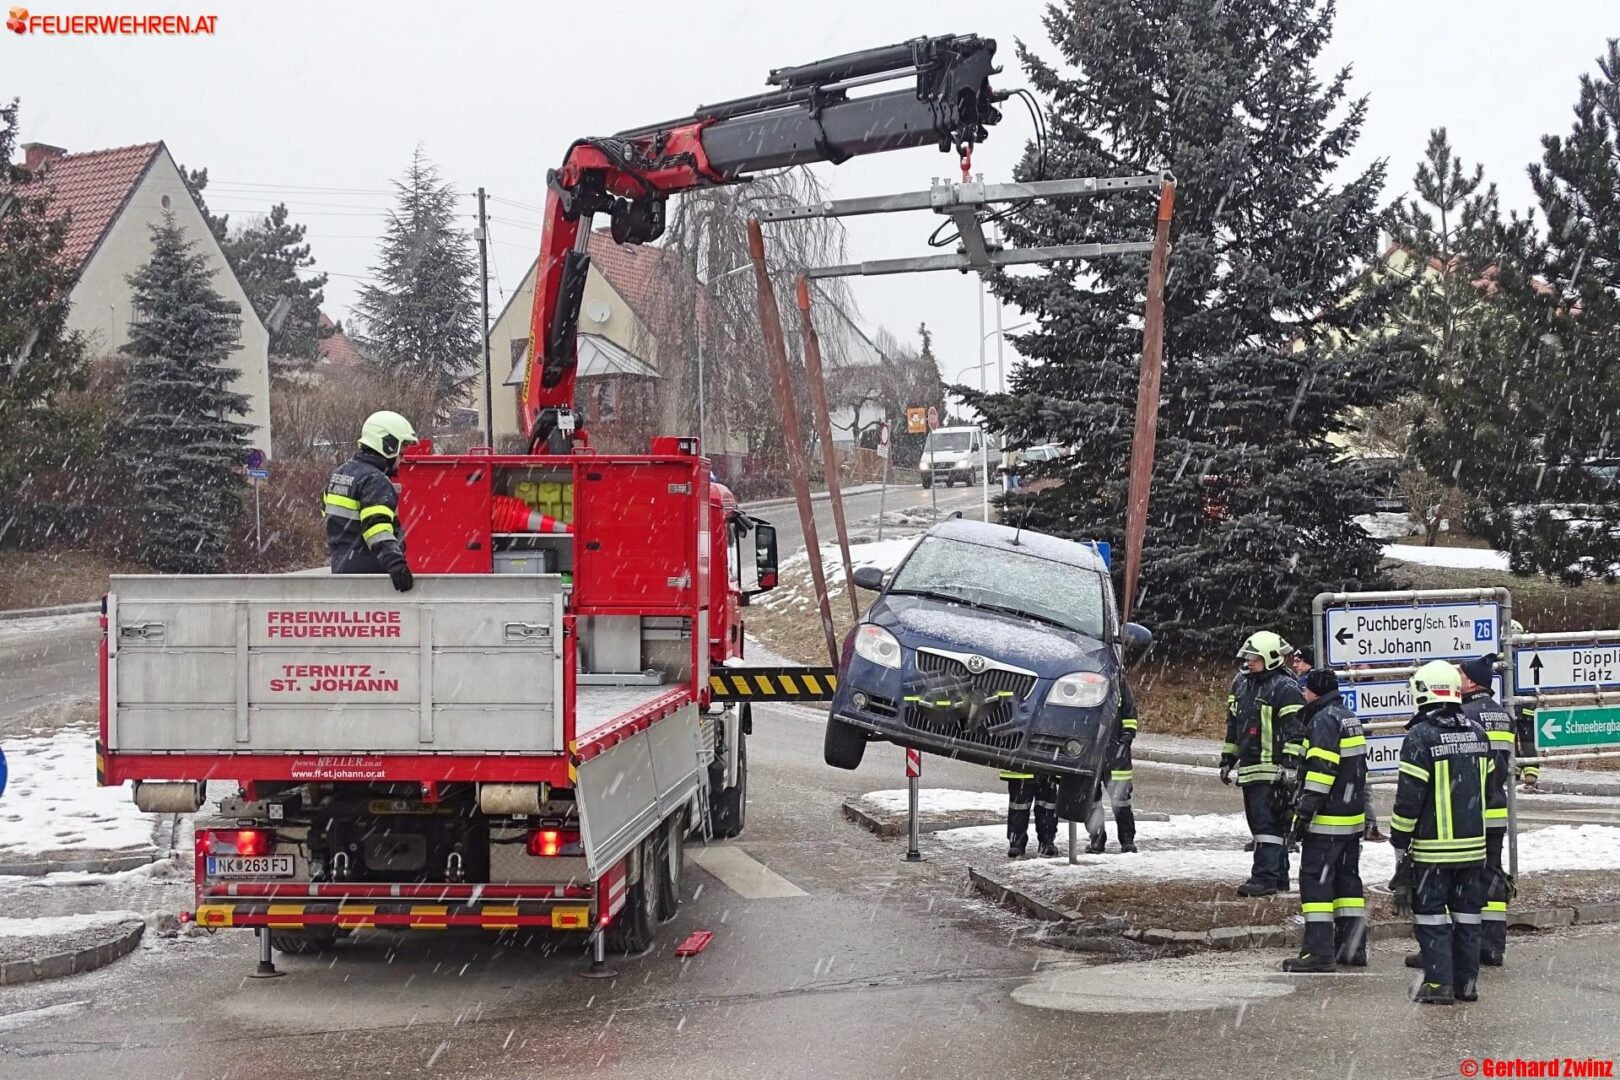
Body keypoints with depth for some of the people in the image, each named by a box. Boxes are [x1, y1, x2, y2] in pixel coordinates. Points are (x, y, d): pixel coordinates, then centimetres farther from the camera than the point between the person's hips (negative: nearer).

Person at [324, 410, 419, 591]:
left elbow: (327, 512, 25)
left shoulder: (341, 472, 14)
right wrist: (395, 562, -39)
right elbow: (378, 527, -30)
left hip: (340, 564, 10)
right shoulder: (375, 481, -17)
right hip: (367, 570, -10)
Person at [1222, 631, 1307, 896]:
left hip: (1272, 770, -9)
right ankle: (1278, 877, 18)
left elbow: (1295, 730, -13)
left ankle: (1266, 877, -13)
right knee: (1260, 823, 11)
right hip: (1249, 769, 9)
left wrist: (1290, 765, -19)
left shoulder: (1285, 688, -9)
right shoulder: (1241, 684, 17)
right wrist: (1227, 759, 23)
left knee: (1268, 823, -12)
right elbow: (1232, 725, 24)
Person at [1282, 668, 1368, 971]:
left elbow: (1321, 770, -21)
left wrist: (1305, 810, -20)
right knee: (1347, 879, 14)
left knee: (1315, 880, -8)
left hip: (1327, 821, -10)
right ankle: (1353, 947, 16)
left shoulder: (1324, 720, -14)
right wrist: (1368, 812, 27)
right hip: (1353, 818, 10)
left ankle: (1319, 951, -11)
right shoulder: (1349, 718, 17)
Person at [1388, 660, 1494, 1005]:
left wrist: (1400, 843, -5)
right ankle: (1467, 982, 15)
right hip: (1474, 844, 6)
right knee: (1467, 913, 12)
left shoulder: (1420, 737, -13)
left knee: (1431, 914, 1)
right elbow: (1488, 786, 15)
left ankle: (1438, 983, -1)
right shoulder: (1477, 733, 7)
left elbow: (1408, 797, -13)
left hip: (1433, 847, -6)